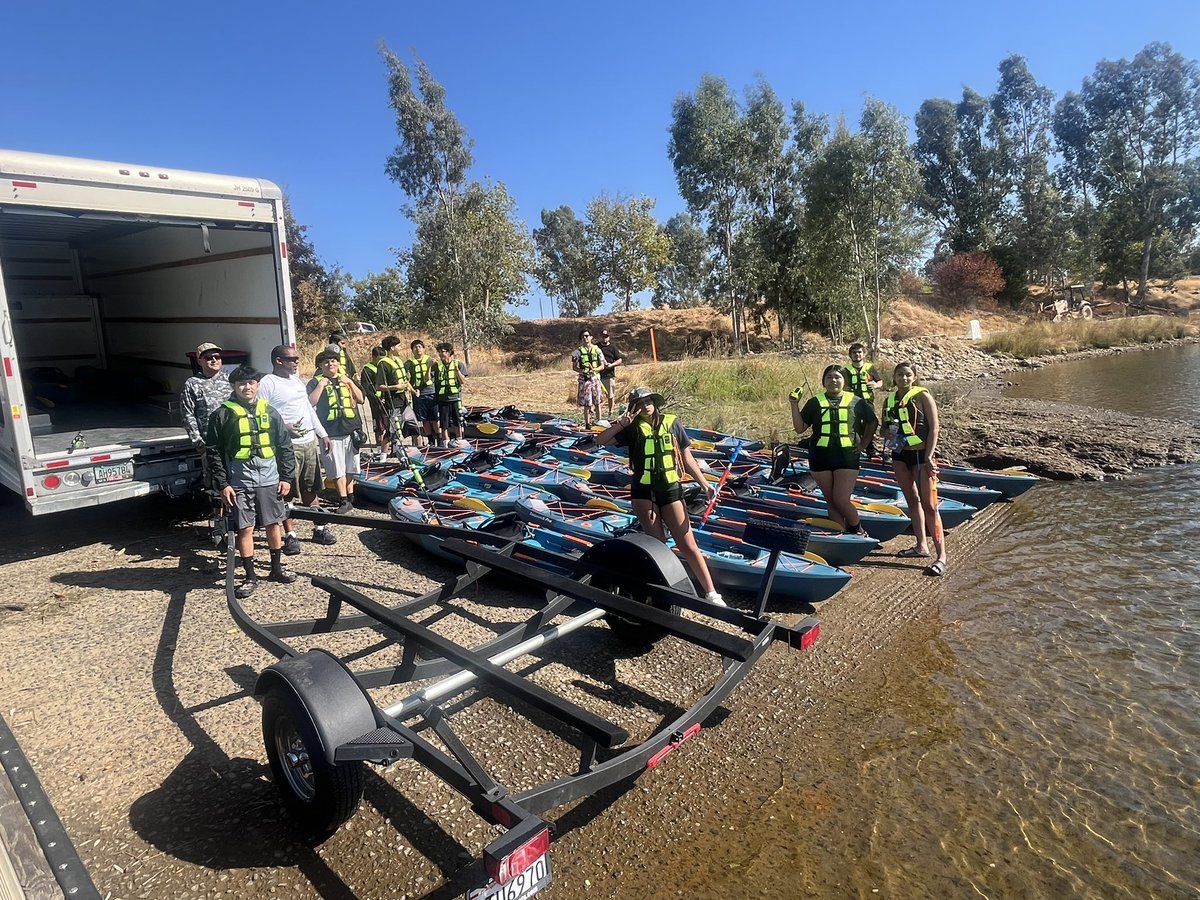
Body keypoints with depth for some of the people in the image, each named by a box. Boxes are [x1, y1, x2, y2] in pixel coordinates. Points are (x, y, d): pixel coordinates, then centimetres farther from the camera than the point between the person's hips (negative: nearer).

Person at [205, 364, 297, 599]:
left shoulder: (269, 412, 6)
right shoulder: (222, 415, -2)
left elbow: (285, 446, 9)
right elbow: (214, 452, -1)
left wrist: (286, 477, 4)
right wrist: (223, 484, -6)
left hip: (269, 481, 3)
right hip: (240, 483, -2)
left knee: (273, 524, 11)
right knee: (245, 528, 1)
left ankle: (277, 568, 27)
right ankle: (250, 576, 14)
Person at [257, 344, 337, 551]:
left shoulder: (296, 380, 18)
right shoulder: (266, 383, -8)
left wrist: (322, 434, 22)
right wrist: (283, 426, -23)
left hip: (309, 441, 8)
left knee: (311, 489, 14)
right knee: (287, 491, -2)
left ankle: (319, 528, 22)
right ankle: (290, 534, 5)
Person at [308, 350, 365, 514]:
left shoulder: (346, 380, 15)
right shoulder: (316, 382, 3)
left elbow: (360, 399, 7)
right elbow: (310, 402, -10)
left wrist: (350, 383, -4)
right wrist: (321, 385, -15)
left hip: (351, 429, 4)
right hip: (331, 433, -4)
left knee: (350, 467, 11)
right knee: (338, 469, -3)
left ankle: (350, 497, 23)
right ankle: (344, 501, 2)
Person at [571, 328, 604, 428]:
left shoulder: (597, 349, 5)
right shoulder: (578, 351, 2)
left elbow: (602, 365, 6)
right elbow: (574, 367, 5)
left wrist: (595, 369, -14)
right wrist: (581, 371, -14)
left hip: (595, 378, 1)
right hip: (584, 379, -1)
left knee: (597, 402, 6)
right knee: (586, 404, -1)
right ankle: (587, 424, 7)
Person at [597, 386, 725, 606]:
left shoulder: (672, 423, 2)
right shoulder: (633, 429, 3)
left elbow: (686, 458, 5)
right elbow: (602, 440, 0)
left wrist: (704, 483, -2)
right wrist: (621, 423, -10)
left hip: (670, 489, 0)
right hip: (643, 491, 0)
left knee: (687, 544, -1)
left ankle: (711, 593, 3)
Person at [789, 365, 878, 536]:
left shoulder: (856, 402, 6)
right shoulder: (815, 402, 6)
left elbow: (873, 422, 19)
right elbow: (800, 428, 4)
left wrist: (863, 444, 9)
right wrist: (794, 404, -5)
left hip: (847, 456, -2)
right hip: (821, 456, 2)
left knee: (841, 500, -8)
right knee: (831, 502, 7)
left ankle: (858, 530, 17)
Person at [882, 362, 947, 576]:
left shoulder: (922, 396, -8)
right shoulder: (889, 400, 9)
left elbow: (934, 428, -11)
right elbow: (884, 427, 20)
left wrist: (928, 457, -18)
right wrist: (887, 434, -4)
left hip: (921, 454, -7)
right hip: (899, 455, 7)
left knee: (928, 505, -9)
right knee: (912, 500, 15)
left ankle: (941, 556, -7)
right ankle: (921, 546, 27)